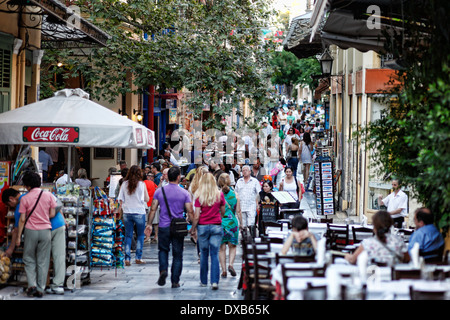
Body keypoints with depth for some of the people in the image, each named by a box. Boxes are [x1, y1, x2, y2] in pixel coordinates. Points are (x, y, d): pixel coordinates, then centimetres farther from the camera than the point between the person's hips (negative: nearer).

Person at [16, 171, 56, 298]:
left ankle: (32, 284, -2)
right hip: (45, 230, 1)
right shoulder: (49, 196, -1)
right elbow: (52, 214, 0)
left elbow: (22, 219, -4)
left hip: (31, 230, -1)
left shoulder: (25, 199, -5)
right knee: (43, 261, 8)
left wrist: (18, 237, 3)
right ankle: (40, 289, 7)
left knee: (29, 260, 13)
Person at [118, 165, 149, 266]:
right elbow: (146, 199, -1)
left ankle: (127, 259, 0)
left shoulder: (124, 184, 1)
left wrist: (120, 214, 9)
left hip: (127, 213, 2)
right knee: (140, 235, 12)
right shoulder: (142, 184, -5)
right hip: (139, 212, -2)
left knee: (128, 236, 8)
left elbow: (120, 200, 2)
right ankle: (138, 258, 8)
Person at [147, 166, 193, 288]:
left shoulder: (159, 191, 0)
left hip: (164, 227, 1)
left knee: (163, 250, 19)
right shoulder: (184, 193, -4)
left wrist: (149, 224, 10)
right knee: (177, 255, 8)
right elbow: (190, 212, -4)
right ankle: (175, 281, 9)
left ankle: (163, 270, -6)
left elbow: (153, 209, 2)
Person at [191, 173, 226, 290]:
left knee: (204, 254, 11)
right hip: (216, 226, 0)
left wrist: (193, 228, 3)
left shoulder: (199, 196, -6)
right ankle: (214, 281, -11)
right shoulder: (220, 195, -1)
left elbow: (196, 215, -7)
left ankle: (204, 281, 18)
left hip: (203, 226, 0)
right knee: (215, 254, 0)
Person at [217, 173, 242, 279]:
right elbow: (238, 211, 2)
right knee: (232, 246, 13)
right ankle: (231, 264, -7)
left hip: (219, 222, -1)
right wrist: (241, 223, 13)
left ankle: (224, 270, 5)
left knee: (222, 248, 6)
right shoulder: (235, 194, -1)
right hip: (232, 222, 1)